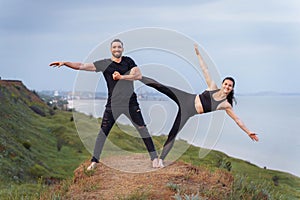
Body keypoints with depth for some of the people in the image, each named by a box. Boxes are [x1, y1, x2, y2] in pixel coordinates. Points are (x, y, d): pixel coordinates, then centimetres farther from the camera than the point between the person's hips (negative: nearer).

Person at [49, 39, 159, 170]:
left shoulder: (128, 61, 8)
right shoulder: (104, 64, 2)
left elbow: (139, 75, -3)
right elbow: (82, 66, -3)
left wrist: (121, 77, -13)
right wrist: (64, 63, -12)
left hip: (130, 102, 1)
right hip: (113, 104, 0)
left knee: (142, 128, 2)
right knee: (103, 131, -1)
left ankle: (154, 157, 11)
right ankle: (94, 161, 8)